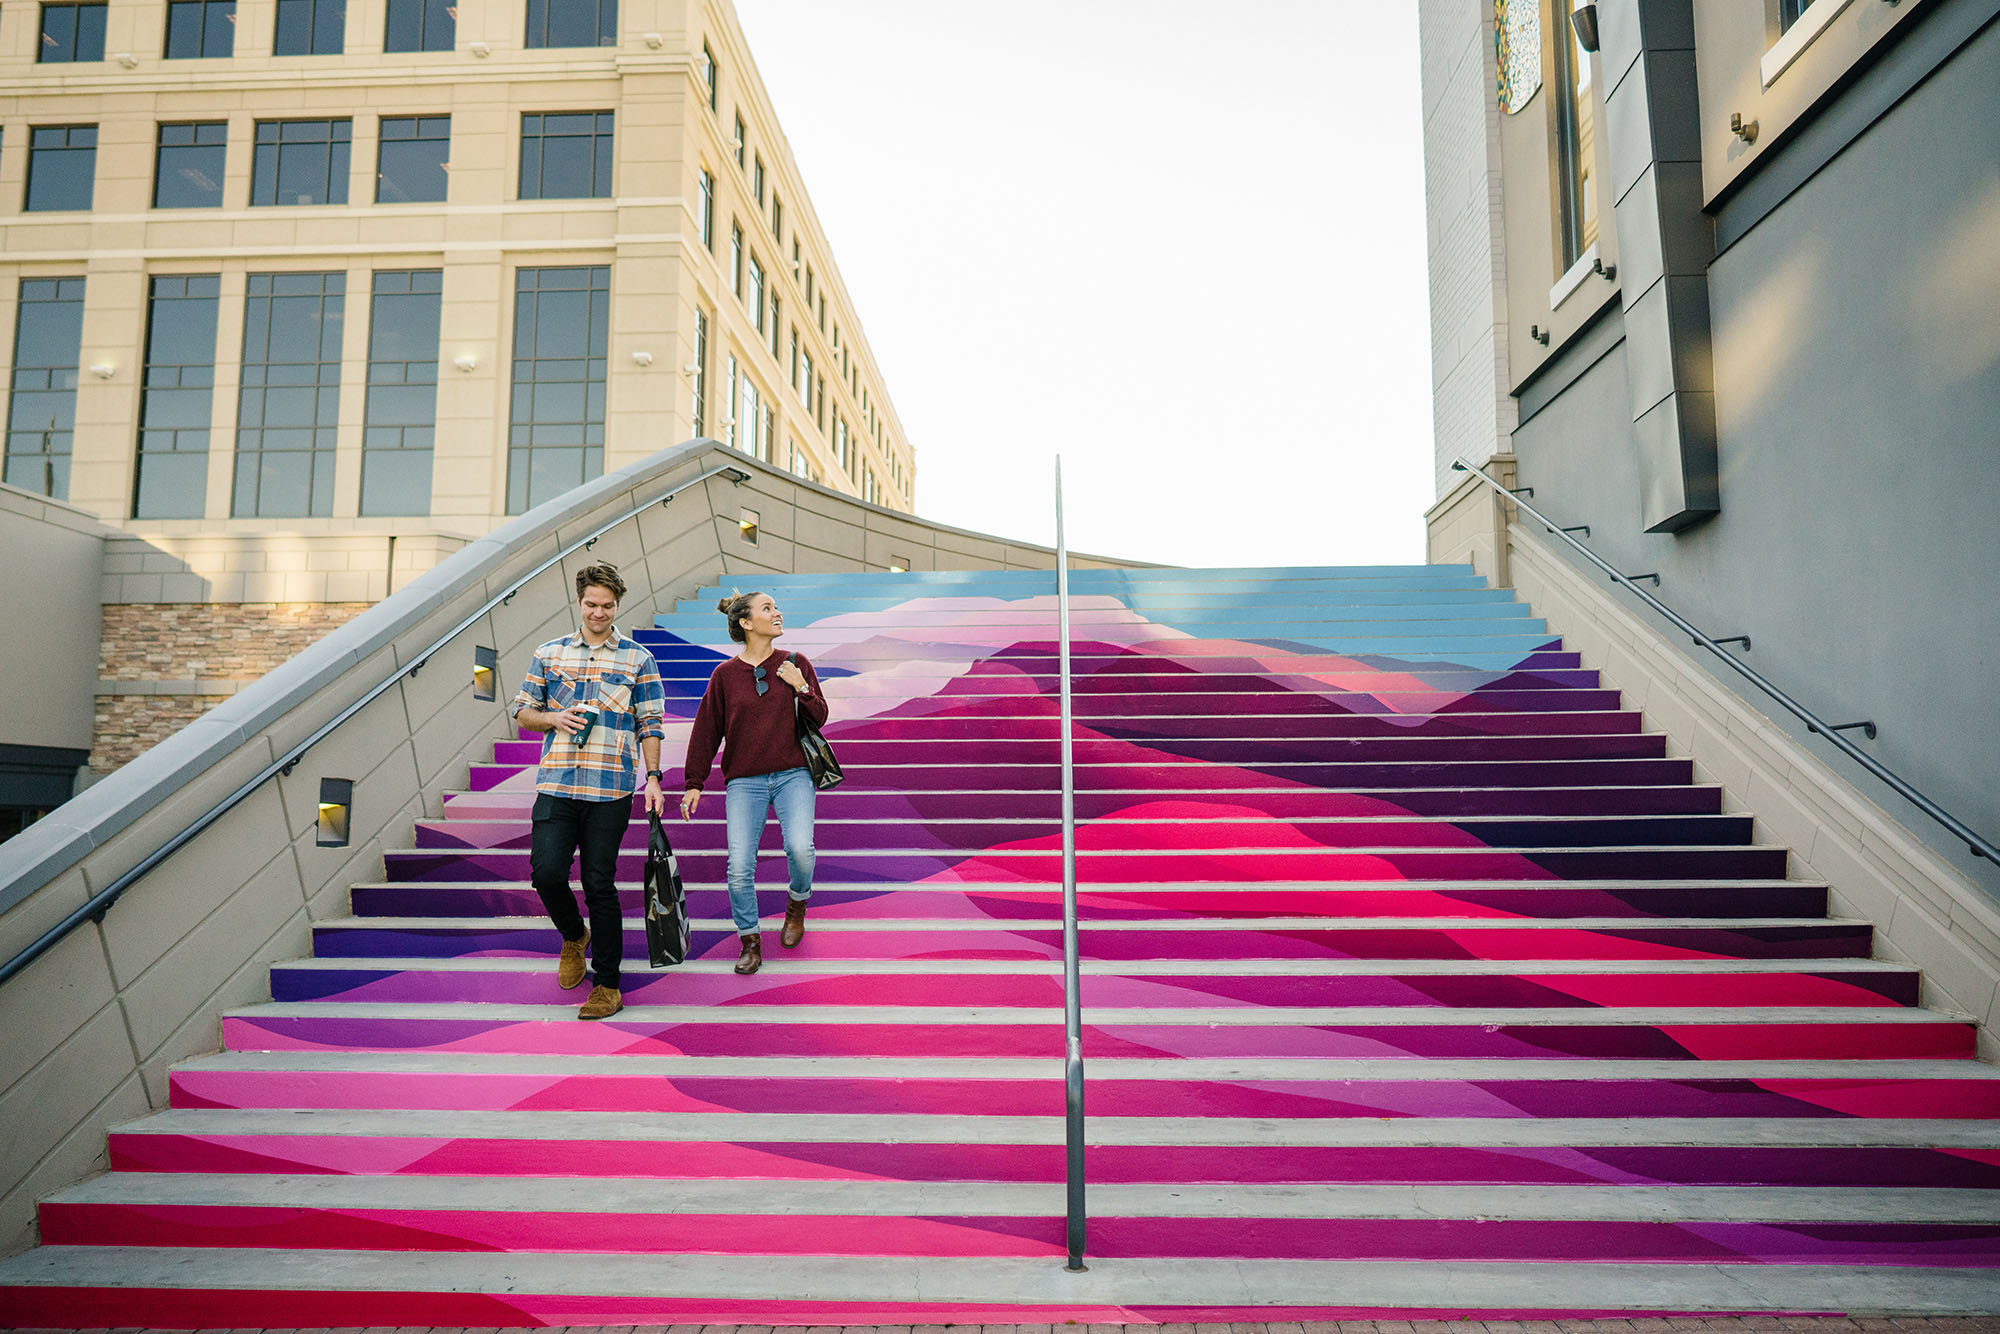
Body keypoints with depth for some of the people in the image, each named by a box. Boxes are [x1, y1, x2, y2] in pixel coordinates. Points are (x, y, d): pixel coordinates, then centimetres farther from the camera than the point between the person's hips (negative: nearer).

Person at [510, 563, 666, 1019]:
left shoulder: (637, 659, 7)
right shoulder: (549, 654, 12)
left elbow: (650, 724, 6)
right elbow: (522, 711, 15)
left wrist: (653, 778, -3)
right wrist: (554, 718, -5)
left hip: (610, 790, -2)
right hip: (556, 785, 2)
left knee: (600, 884, -1)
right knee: (547, 872, -7)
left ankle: (607, 983, 10)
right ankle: (573, 937, 26)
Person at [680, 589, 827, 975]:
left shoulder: (796, 664, 7)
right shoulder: (726, 674, 4)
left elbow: (820, 718, 9)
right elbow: (706, 731, 9)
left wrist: (801, 689, -9)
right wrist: (694, 783, 7)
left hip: (793, 774, 0)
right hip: (745, 781, 0)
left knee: (800, 847, -20)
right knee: (739, 867, -9)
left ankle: (797, 904, 12)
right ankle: (751, 942, 11)